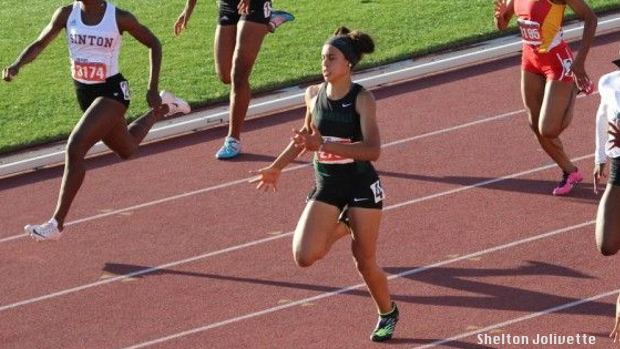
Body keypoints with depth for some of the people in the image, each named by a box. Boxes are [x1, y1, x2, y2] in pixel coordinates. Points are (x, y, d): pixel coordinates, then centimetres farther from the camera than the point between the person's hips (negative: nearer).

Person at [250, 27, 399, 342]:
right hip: (326, 186, 4)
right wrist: (276, 167, 16)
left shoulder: (362, 99, -16)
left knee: (364, 261, 5)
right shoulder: (314, 95, -1)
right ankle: (341, 226, 20)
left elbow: (373, 149, -28)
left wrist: (324, 146, -36)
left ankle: (388, 313, 32)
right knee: (305, 256, -11)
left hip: (361, 186, -4)